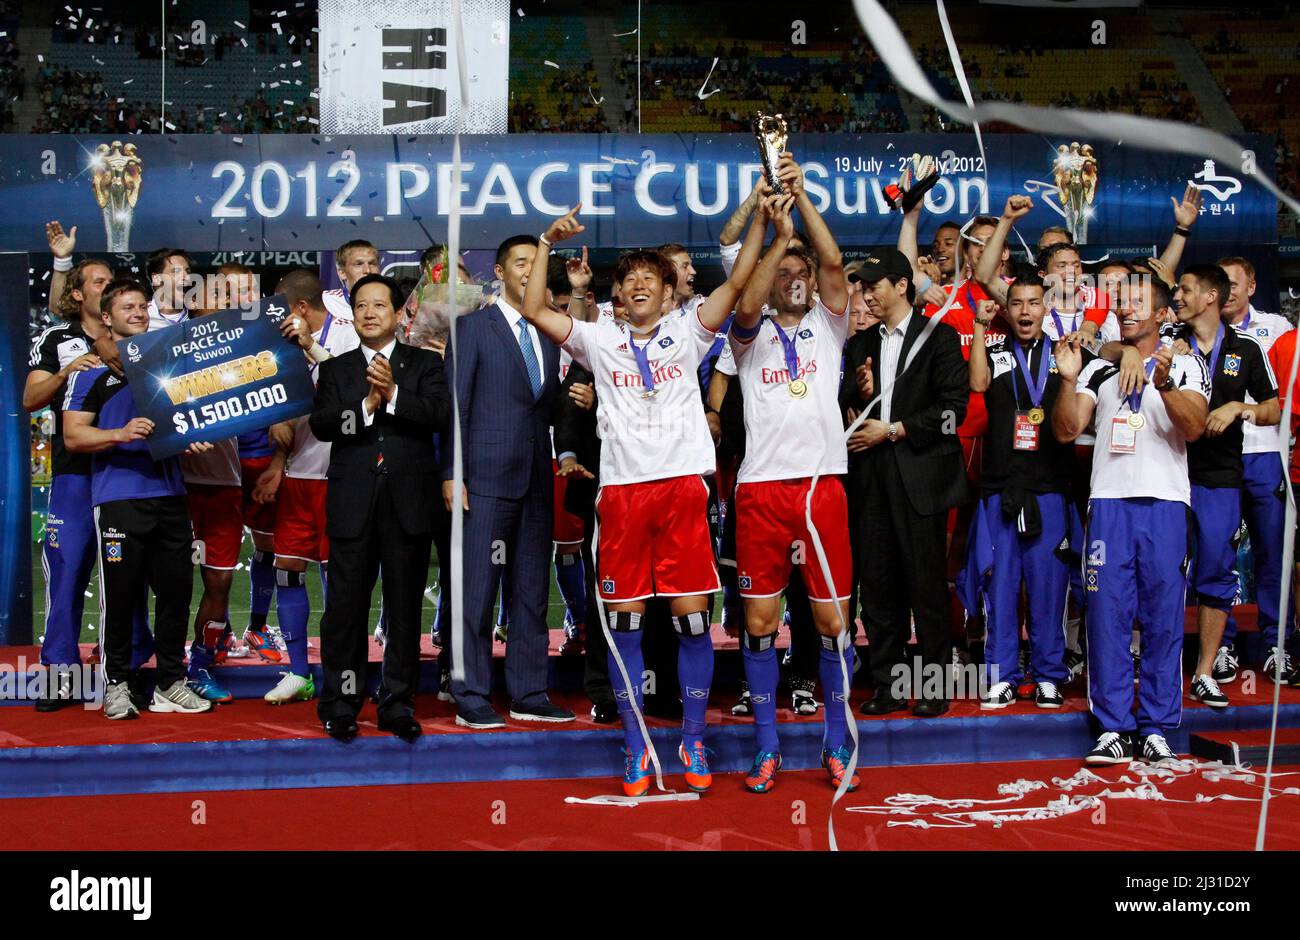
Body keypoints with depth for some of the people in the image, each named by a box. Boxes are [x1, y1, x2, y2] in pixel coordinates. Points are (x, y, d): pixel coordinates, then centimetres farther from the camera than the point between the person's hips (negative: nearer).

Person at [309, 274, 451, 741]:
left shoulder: (425, 364, 10)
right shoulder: (335, 369, 12)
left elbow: (440, 413, -8)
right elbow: (320, 423, -3)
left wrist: (394, 394, -19)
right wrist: (365, 406, -16)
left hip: (409, 504, 0)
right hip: (352, 504, 0)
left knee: (405, 607, 5)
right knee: (346, 606, 0)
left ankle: (398, 703, 13)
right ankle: (340, 704, 9)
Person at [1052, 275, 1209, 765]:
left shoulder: (1185, 365, 8)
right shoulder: (1099, 368, 15)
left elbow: (1194, 427, -7)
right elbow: (1066, 430, 7)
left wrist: (1164, 386, -23)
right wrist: (1068, 379, -7)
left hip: (1165, 503, -2)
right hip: (1108, 500, 2)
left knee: (1163, 618, 0)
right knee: (1107, 616, -2)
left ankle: (1156, 729, 6)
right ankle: (1113, 729, 2)